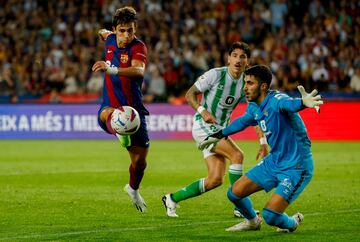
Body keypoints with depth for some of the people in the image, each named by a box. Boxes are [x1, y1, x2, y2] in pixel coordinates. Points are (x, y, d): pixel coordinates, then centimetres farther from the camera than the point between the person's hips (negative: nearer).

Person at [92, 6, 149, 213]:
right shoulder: (110, 40, 1)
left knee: (140, 159, 9)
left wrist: (112, 70, -56)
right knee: (108, 113, -38)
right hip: (111, 106, 2)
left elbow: (139, 71, -41)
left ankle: (133, 189, 39)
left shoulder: (138, 47, -17)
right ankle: (120, 133, -71)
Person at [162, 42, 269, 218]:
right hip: (203, 126, -7)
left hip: (221, 130, 7)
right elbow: (190, 94, -8)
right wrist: (202, 111, -26)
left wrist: (263, 143, 0)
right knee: (237, 155, -24)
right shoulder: (215, 74, -13)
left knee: (215, 179, -2)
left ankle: (172, 199, 13)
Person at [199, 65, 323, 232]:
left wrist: (303, 102, -74)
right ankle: (252, 221, 37)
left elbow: (288, 103, -50)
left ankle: (292, 223, 17)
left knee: (270, 216, -17)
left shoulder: (276, 100, -24)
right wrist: (219, 135, 38)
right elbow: (243, 121, 27)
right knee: (235, 193, 7)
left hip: (296, 167, -8)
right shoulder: (254, 108, 3)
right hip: (273, 161, 8)